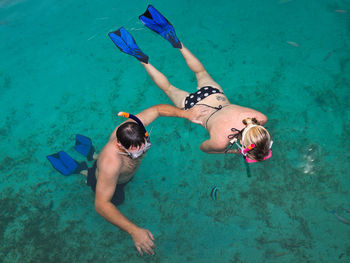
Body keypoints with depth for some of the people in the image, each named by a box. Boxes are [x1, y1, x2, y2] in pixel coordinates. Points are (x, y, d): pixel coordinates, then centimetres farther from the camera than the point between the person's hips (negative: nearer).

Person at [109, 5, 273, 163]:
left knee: (201, 72, 33)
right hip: (193, 108, -4)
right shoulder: (220, 141, -42)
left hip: (215, 94, 4)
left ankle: (175, 40, 41)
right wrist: (235, 151, -19)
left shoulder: (261, 119, -32)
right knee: (168, 88, 24)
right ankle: (141, 59, 34)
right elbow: (203, 147, -18)